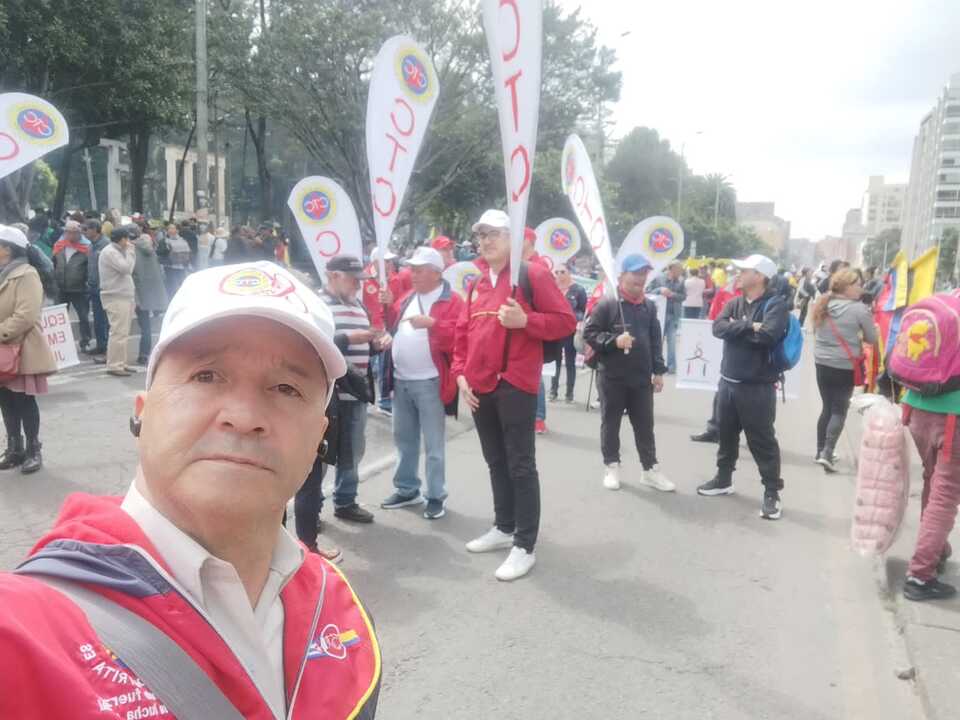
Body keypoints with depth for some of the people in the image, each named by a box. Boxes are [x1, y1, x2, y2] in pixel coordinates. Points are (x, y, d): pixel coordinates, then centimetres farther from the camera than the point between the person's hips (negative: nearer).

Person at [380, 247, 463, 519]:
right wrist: (386, 307, 5)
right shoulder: (407, 298, 16)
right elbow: (391, 325, 23)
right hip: (401, 381, 7)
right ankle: (407, 489, 29)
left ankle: (436, 497, 11)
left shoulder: (452, 301, -6)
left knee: (433, 445, 0)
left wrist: (432, 323, -28)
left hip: (430, 383, -7)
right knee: (404, 439, 16)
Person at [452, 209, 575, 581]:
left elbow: (565, 321, -7)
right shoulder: (477, 284, 15)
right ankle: (504, 528, 31)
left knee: (520, 465, -2)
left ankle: (525, 546, 4)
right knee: (496, 462, 17)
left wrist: (525, 320, -20)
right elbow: (463, 333, 18)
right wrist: (461, 374, 7)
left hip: (515, 384, -7)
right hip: (480, 387, 7)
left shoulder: (532, 274, -5)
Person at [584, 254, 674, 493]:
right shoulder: (607, 304, -8)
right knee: (610, 424, 9)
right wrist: (614, 340, -21)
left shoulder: (649, 306, 8)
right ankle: (612, 466, 22)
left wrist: (658, 371, 10)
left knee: (645, 425, 11)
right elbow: (589, 333, -8)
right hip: (612, 377, -4)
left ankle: (650, 469, 21)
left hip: (642, 378, 4)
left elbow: (656, 341, 13)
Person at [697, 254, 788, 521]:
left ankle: (772, 492, 11)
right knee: (726, 433, 18)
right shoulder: (734, 303, 9)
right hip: (728, 381, 7)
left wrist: (735, 329, -13)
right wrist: (748, 326, -19)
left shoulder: (775, 304, -11)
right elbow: (718, 328, -8)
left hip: (758, 386, -6)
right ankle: (723, 479, 35)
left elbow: (767, 336, -27)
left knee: (762, 440, 0)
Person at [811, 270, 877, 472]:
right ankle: (827, 453, -8)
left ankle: (821, 451, 20)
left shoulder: (822, 304, 3)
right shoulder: (859, 309, -13)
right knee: (840, 410, 1)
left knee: (827, 408, 15)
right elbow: (872, 338, -5)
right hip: (845, 367, -5)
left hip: (822, 363, 5)